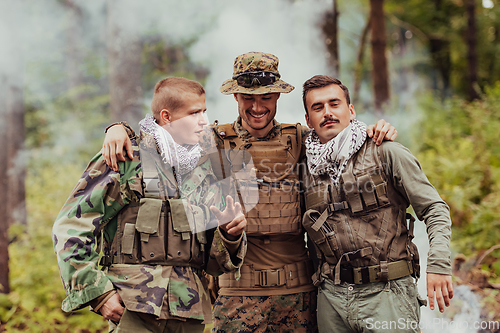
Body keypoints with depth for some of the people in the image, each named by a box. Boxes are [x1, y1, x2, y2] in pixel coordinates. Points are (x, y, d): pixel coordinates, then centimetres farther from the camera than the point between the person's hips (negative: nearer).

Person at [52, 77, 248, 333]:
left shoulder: (204, 173, 14)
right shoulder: (127, 160, -3)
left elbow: (214, 262, 15)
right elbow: (70, 227, -5)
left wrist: (230, 236, -7)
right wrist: (97, 292, -11)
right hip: (135, 309, -5)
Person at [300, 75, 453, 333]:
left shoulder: (386, 154, -1)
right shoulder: (306, 169, 10)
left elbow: (434, 208, -2)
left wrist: (438, 265, -14)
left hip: (386, 292, -3)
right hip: (331, 296, 4)